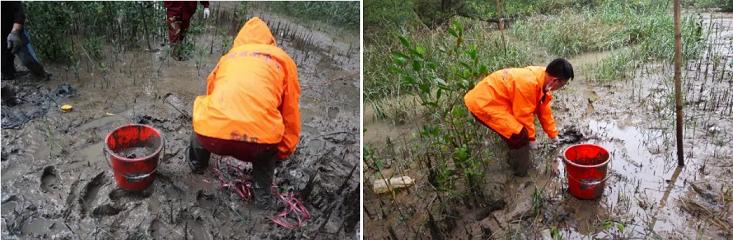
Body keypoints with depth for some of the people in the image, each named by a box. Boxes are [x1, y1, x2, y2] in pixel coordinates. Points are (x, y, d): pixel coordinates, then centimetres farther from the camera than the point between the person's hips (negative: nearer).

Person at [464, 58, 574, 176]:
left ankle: (517, 161, 31)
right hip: (483, 103, -10)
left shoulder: (542, 78, 1)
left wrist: (553, 134, 20)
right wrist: (531, 137, -5)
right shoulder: (528, 83, -30)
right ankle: (521, 172, 3)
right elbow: (524, 115, -20)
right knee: (519, 135, -16)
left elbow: (543, 109, 13)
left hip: (493, 99, 10)